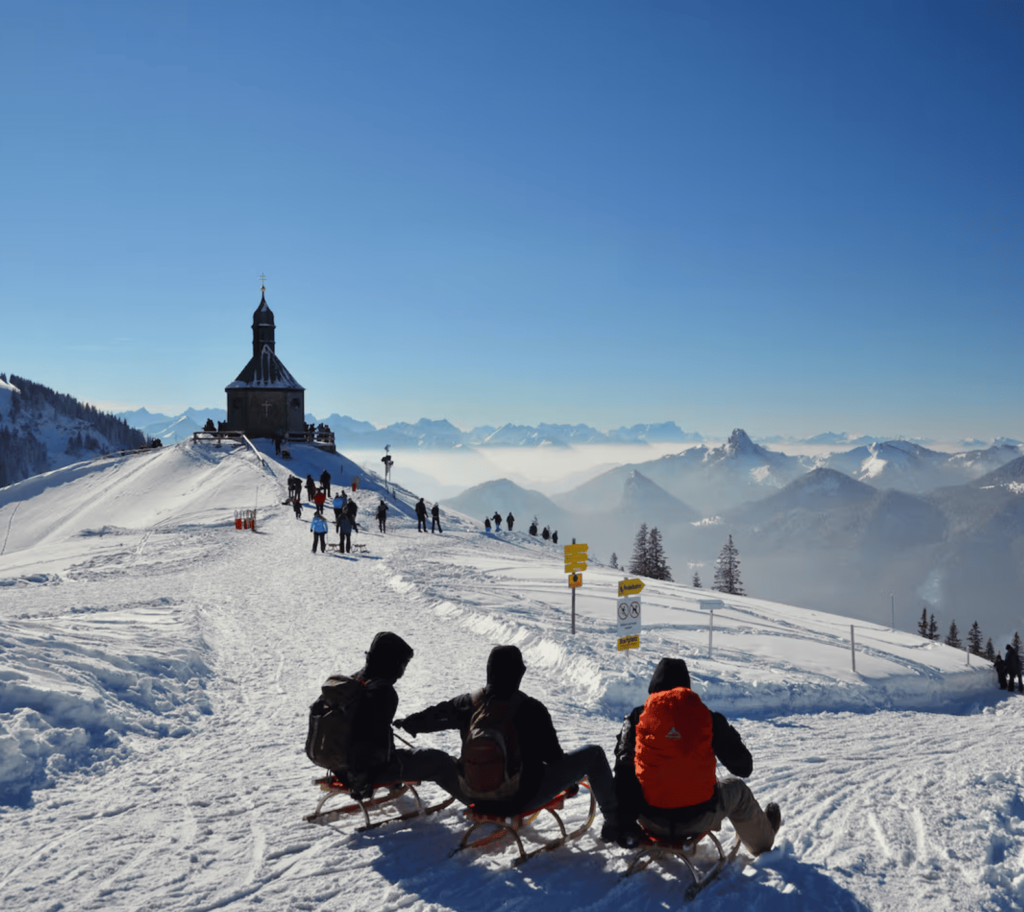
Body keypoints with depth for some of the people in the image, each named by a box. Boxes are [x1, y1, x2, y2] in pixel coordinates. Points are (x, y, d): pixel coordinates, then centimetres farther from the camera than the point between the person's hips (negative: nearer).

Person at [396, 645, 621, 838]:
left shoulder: (468, 704, -6)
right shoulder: (532, 709, -17)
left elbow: (434, 715, 13)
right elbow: (553, 755, -6)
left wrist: (407, 723, 36)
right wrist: (569, 780, 17)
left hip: (479, 799, 4)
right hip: (523, 798, -3)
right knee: (593, 753, 8)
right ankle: (614, 822, 18)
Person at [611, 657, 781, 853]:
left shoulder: (636, 719, -5)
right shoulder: (707, 718, -6)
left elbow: (623, 774, -4)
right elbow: (744, 767, 4)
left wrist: (625, 823, 4)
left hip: (649, 820, 1)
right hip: (698, 819, 0)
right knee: (737, 789, 30)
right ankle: (762, 840, 55)